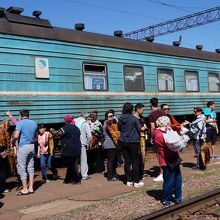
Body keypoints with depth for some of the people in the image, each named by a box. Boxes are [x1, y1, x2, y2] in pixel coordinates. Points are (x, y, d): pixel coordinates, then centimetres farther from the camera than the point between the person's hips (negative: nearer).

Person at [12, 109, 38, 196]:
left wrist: (12, 142, 1)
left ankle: (25, 189, 3)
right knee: (31, 167, 11)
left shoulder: (20, 123, -9)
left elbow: (16, 136, -16)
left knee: (22, 169, 1)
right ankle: (31, 188, 14)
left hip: (23, 146, -6)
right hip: (32, 146, 6)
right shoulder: (34, 123, 10)